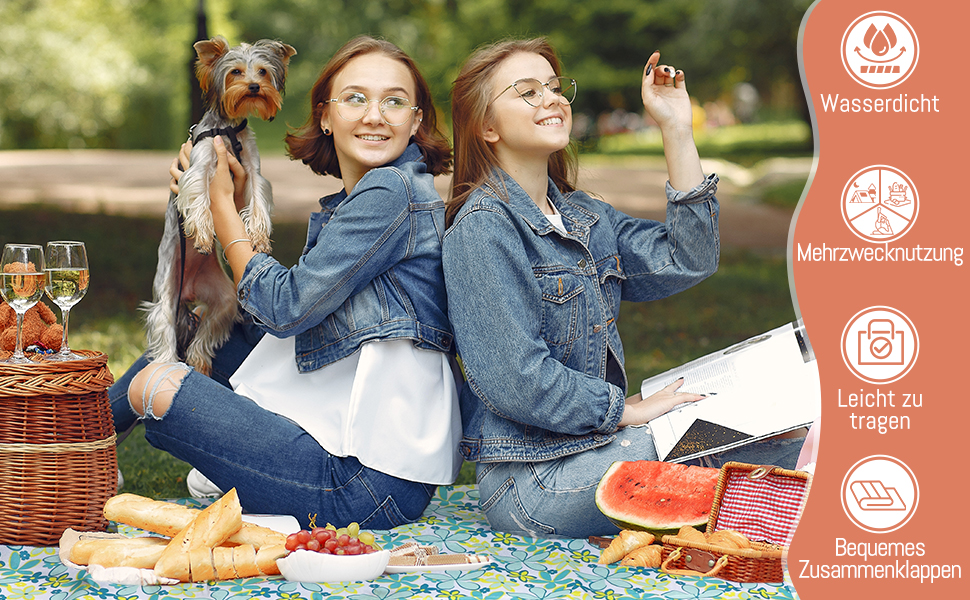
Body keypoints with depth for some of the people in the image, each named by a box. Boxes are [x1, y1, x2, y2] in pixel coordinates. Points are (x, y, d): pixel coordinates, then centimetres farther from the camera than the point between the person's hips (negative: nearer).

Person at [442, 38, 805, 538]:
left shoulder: (585, 216, 13)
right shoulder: (482, 228, -13)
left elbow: (687, 262, 1)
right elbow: (516, 380, -20)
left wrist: (676, 130, -1)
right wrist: (629, 410, -11)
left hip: (596, 441, 8)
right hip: (533, 480, -8)